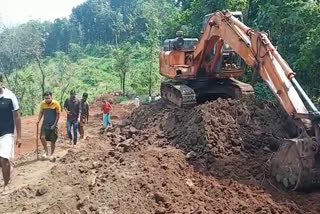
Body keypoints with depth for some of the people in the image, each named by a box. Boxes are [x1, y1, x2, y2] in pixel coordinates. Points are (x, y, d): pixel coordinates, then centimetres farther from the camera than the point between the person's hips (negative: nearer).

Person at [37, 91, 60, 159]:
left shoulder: (56, 104, -10)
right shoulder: (43, 103, 0)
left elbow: (58, 115, -6)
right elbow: (41, 112, 12)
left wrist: (54, 125, -11)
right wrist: (38, 120, -3)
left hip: (53, 125, -2)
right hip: (45, 124, 3)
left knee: (53, 141, 3)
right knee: (42, 137, -14)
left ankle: (51, 154, 21)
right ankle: (46, 152, 5)